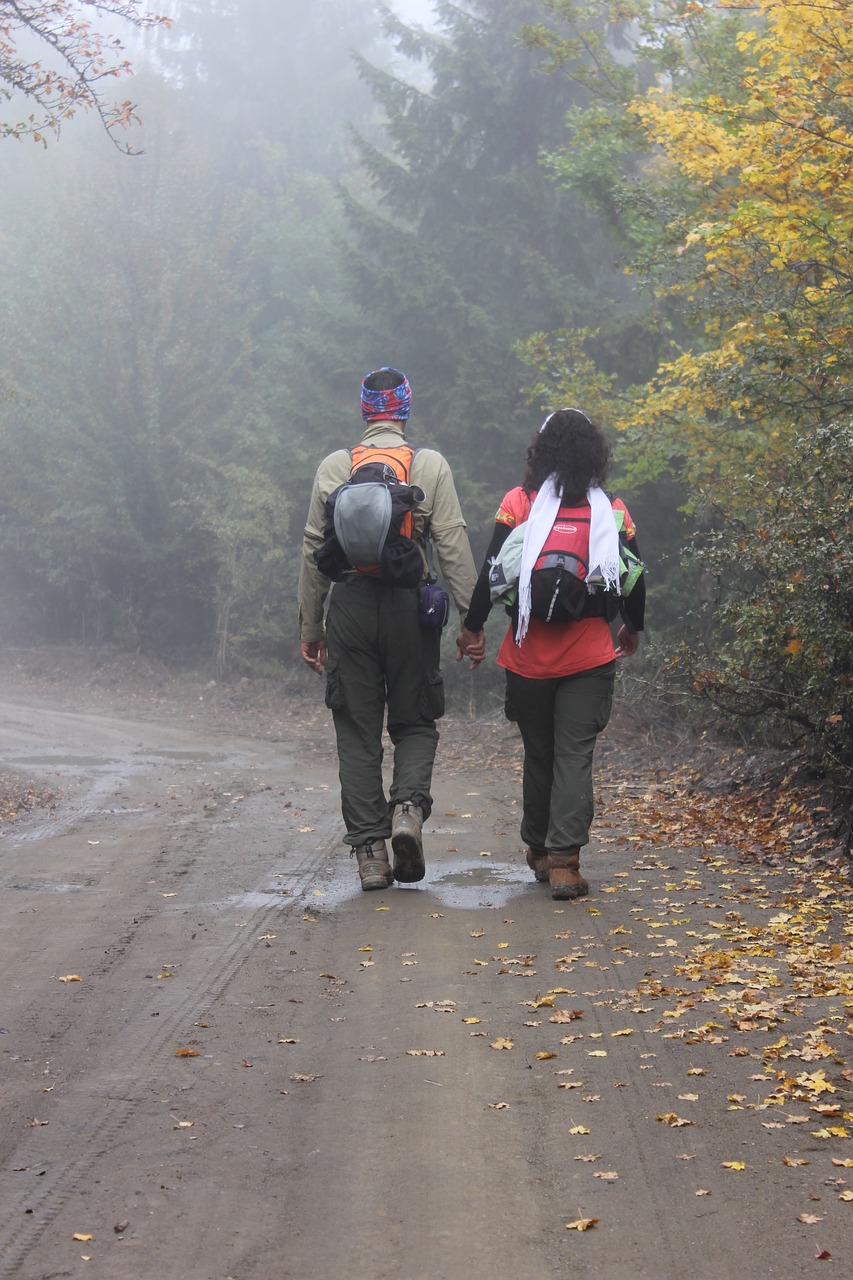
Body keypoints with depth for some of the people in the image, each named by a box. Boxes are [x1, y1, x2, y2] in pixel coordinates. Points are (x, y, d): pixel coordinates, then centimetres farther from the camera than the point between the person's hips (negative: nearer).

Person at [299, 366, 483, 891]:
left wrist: (311, 627, 14)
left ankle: (370, 852, 3)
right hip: (410, 604, -1)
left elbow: (314, 551, 8)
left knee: (358, 731, 6)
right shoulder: (432, 466, 2)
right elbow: (453, 545, -4)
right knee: (415, 721, 13)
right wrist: (472, 617, -1)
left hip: (351, 604, 1)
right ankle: (409, 805, -14)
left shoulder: (334, 467, 7)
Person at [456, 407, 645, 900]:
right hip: (591, 656, 0)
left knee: (538, 754, 15)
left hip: (530, 655, 0)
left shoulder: (520, 503, -3)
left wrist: (473, 627, 8)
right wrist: (633, 628, 26)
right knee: (576, 756, -1)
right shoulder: (612, 511, 1)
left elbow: (492, 571, -4)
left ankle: (539, 851, 28)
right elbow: (633, 579, 8)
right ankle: (564, 860, -12)